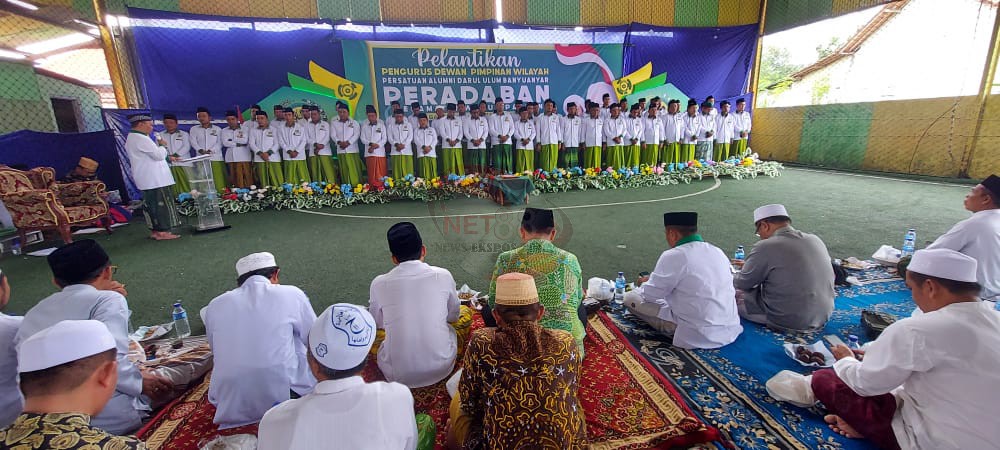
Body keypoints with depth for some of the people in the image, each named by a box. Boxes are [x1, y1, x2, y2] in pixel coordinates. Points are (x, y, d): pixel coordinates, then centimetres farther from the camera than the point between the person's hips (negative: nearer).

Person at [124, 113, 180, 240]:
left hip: (147, 180, 10)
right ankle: (162, 232, -5)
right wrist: (162, 146, 1)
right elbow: (159, 155, -17)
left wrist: (167, 157, 19)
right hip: (155, 179, -10)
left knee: (150, 204, 12)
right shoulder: (141, 139, -16)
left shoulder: (131, 138, 18)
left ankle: (155, 231, 18)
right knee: (162, 204, -6)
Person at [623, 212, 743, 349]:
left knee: (630, 297, -2)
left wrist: (647, 283, 14)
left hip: (699, 338, -8)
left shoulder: (673, 256, -16)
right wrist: (655, 280, 23)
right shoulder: (718, 251, 6)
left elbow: (650, 295, -10)